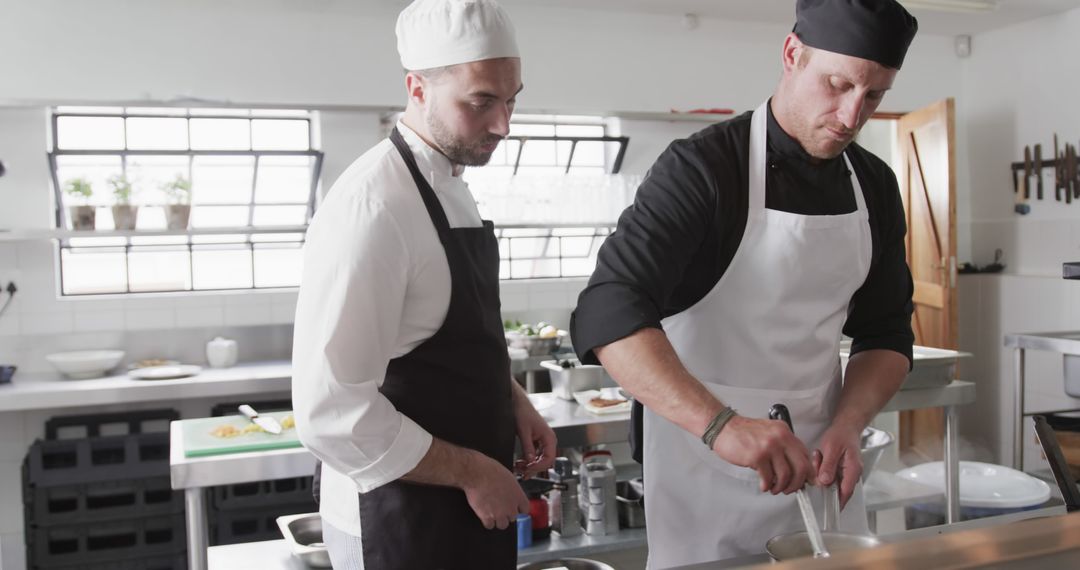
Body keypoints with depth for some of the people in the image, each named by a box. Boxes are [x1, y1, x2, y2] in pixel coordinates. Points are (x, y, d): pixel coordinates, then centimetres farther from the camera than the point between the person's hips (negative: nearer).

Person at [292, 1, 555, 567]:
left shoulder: (451, 189, 5)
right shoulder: (373, 207, -24)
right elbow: (331, 412, -26)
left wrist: (514, 403, 3)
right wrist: (470, 471, -18)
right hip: (400, 517, -8)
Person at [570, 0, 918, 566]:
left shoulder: (875, 185, 2)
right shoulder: (702, 168, -17)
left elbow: (886, 334, 7)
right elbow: (607, 315, -27)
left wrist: (846, 426, -11)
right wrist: (720, 424, -38)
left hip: (816, 464, 6)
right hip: (707, 462, -5)